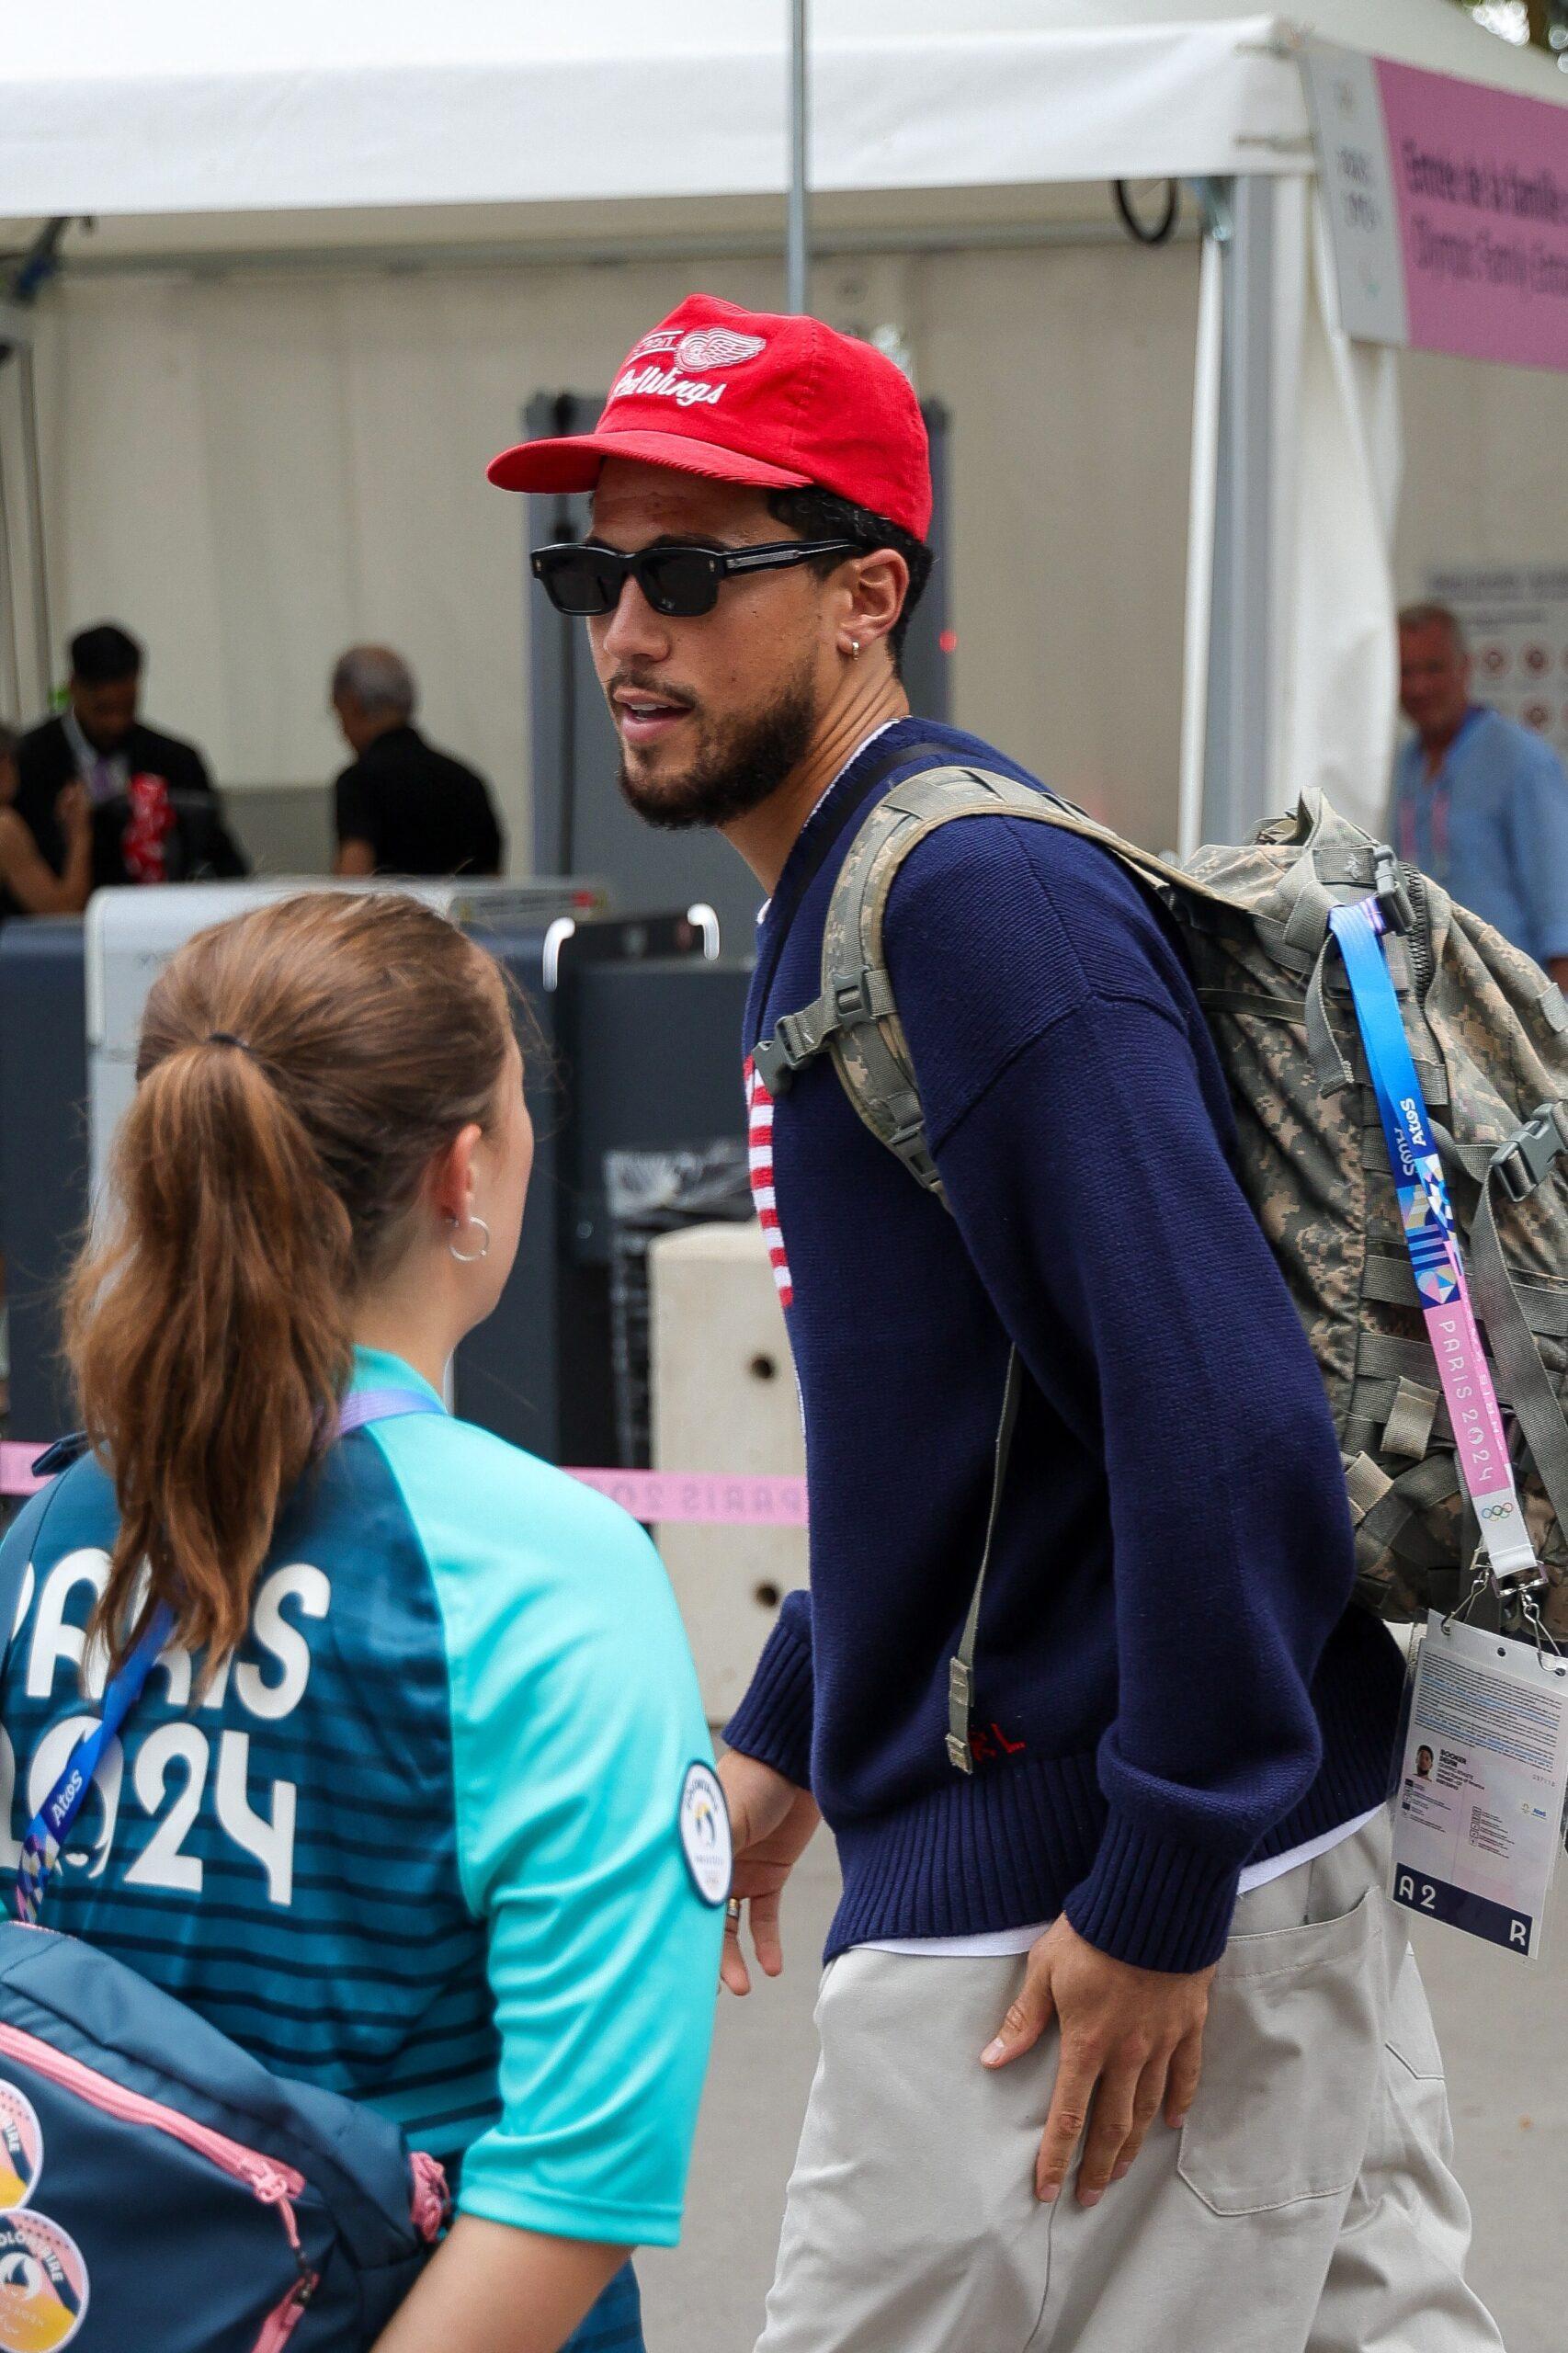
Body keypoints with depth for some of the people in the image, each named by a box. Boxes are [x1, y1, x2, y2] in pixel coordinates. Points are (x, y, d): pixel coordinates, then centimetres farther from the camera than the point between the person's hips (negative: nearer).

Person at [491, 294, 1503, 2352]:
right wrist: (792, 1730, 24)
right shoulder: (835, 901, 14)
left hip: (1066, 1913, -10)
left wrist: (1158, 1897, -22)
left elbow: (1227, 1417, -25)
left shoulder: (980, 903, -18)